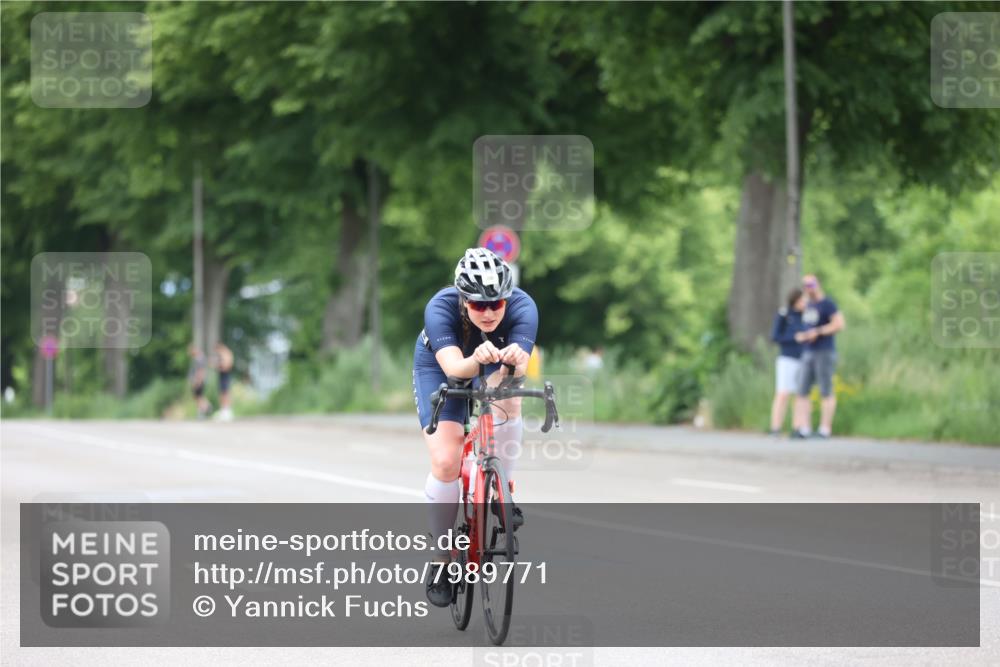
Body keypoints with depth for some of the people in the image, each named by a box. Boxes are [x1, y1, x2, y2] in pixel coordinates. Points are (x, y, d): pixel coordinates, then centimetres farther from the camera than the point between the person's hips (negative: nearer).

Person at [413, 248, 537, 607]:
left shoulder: (522, 307, -34)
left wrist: (514, 360, -71)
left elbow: (520, 367, -47)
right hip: (439, 368, -1)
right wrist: (476, 360, -74)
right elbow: (453, 367, -52)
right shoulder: (440, 308, -38)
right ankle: (442, 561, 5)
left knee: (506, 390, -35)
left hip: (494, 366, 1)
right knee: (446, 463, -16)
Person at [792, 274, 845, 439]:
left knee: (826, 392, -5)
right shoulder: (809, 306, 19)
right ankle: (804, 428, 0)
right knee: (802, 391, 0)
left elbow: (839, 324, -15)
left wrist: (818, 332, -16)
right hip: (808, 353, 8)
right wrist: (801, 335, 9)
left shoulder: (828, 304, -5)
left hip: (825, 352, -8)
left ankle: (825, 429, -5)